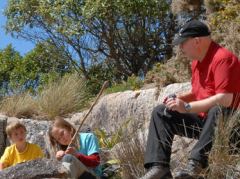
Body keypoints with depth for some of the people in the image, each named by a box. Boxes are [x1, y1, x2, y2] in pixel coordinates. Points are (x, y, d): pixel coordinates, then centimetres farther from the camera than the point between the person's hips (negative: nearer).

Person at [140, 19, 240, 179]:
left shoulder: (222, 58, -20)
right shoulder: (197, 60, 8)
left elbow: (225, 100, -30)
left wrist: (187, 107, -25)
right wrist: (179, 98, 2)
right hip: (203, 119, 9)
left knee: (219, 110, -41)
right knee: (160, 112, 3)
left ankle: (197, 162, -33)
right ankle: (159, 166, -15)